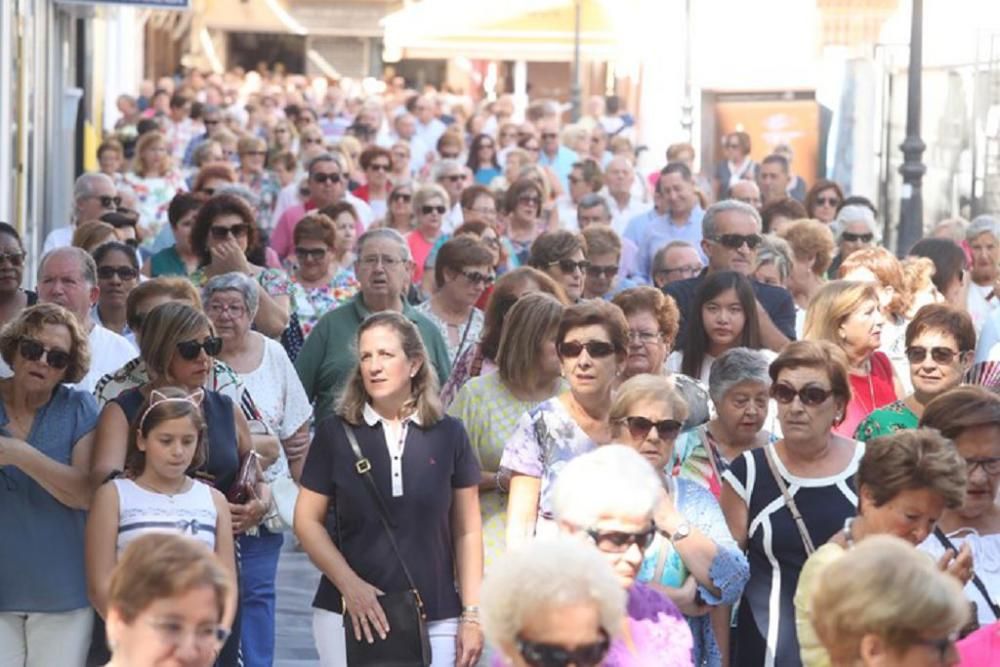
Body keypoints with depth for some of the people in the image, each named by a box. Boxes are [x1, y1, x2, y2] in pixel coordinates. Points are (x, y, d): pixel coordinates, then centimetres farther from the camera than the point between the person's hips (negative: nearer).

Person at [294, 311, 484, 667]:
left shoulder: (448, 434, 5)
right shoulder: (335, 433, 3)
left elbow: (466, 531, 8)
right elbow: (308, 520, 3)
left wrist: (471, 614, 4)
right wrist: (349, 584, -10)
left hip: (436, 619, 0)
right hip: (348, 615, 0)